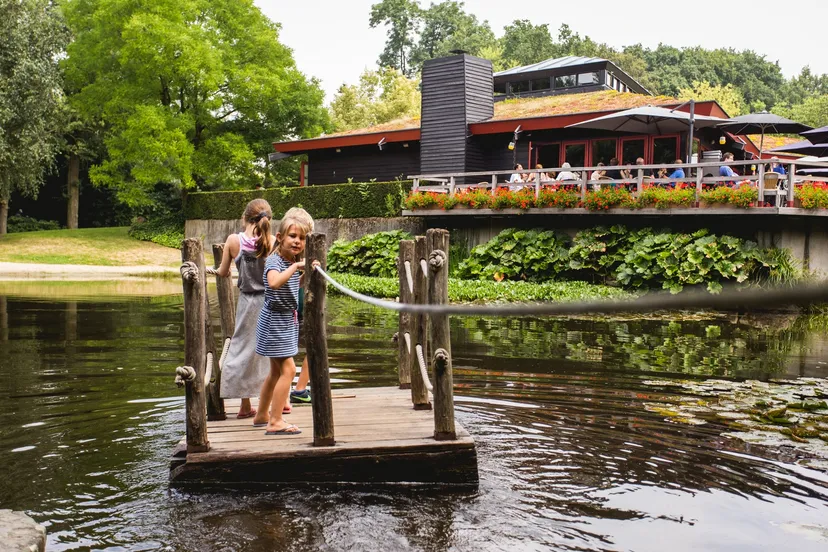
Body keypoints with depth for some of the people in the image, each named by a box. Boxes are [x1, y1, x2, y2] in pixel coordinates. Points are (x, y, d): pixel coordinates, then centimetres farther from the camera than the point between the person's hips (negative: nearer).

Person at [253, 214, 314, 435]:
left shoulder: (293, 262, 7)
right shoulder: (274, 261, -20)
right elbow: (274, 282, -42)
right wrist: (295, 266, -39)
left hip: (287, 321, 10)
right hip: (274, 321, -10)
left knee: (276, 371, 17)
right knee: (288, 369, -13)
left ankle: (261, 415, 29)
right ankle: (275, 422, -10)